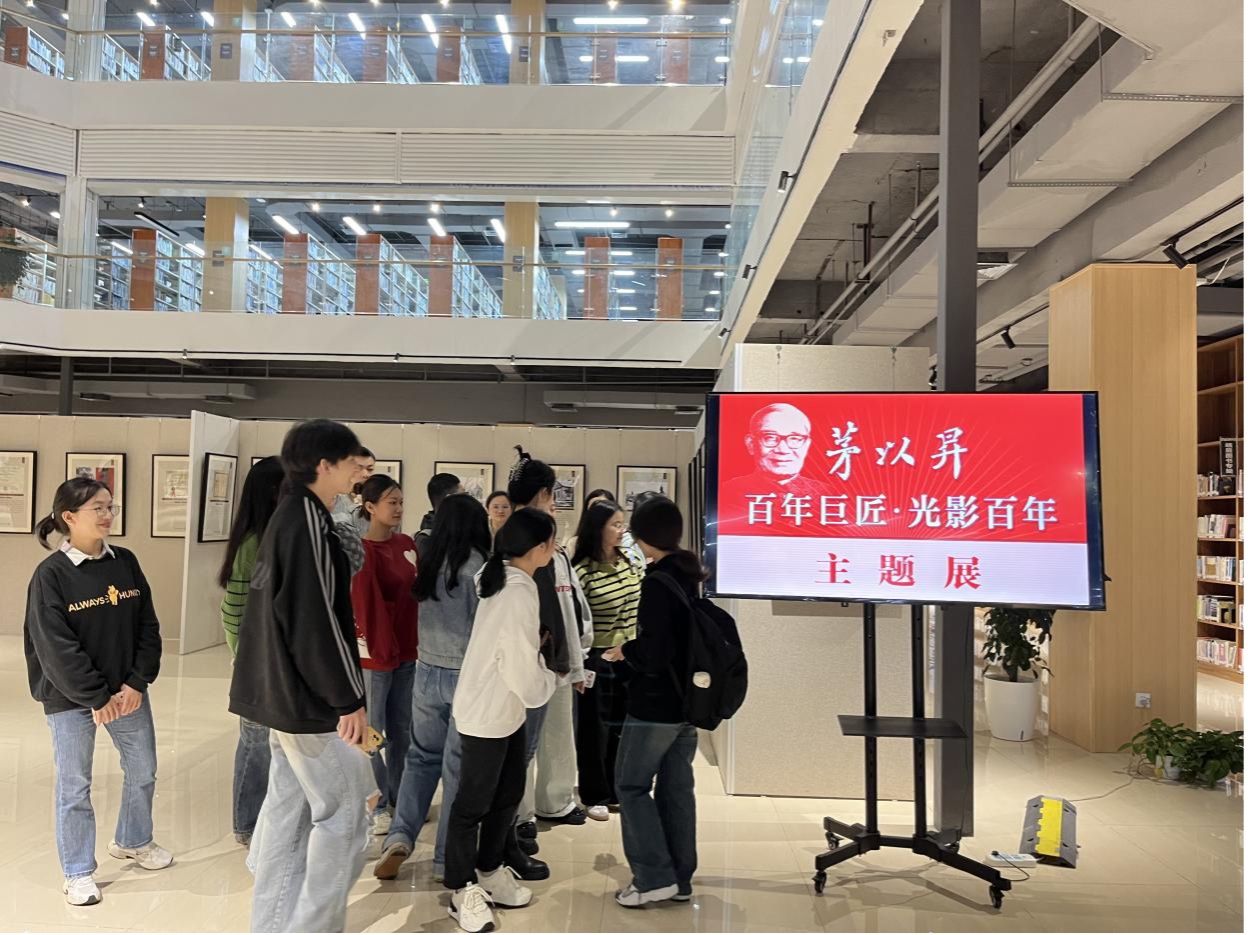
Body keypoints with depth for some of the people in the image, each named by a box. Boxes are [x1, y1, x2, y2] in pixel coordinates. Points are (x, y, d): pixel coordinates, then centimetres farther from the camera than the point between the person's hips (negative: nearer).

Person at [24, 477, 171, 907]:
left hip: (128, 690, 5)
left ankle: (132, 841, 40)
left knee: (143, 770, 16)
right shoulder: (50, 574, -13)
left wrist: (137, 683, -8)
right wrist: (96, 697, -15)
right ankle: (78, 872, 25)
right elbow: (55, 647, -15)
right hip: (71, 699, -4)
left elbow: (148, 627, 1)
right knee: (74, 785, 7)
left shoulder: (126, 562, -1)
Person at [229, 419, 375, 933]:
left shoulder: (285, 517, 12)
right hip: (312, 700, -10)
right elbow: (317, 621, -23)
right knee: (343, 814, -1)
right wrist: (349, 699, -18)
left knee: (288, 808, 15)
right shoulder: (308, 521, -18)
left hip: (284, 693, 10)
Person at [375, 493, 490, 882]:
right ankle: (448, 860, 15)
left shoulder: (429, 563, 1)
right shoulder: (479, 567, -15)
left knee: (422, 756, 19)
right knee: (458, 767, 6)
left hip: (427, 671, 5)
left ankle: (400, 836, 7)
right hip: (467, 676, -5)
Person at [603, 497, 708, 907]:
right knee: (677, 789, 14)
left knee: (632, 786, 6)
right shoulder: (693, 576, 6)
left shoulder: (657, 582, -20)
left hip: (655, 706, -8)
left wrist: (625, 651, -5)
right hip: (688, 701, 8)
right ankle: (680, 878, 22)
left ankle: (655, 877, 7)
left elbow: (653, 654, -24)